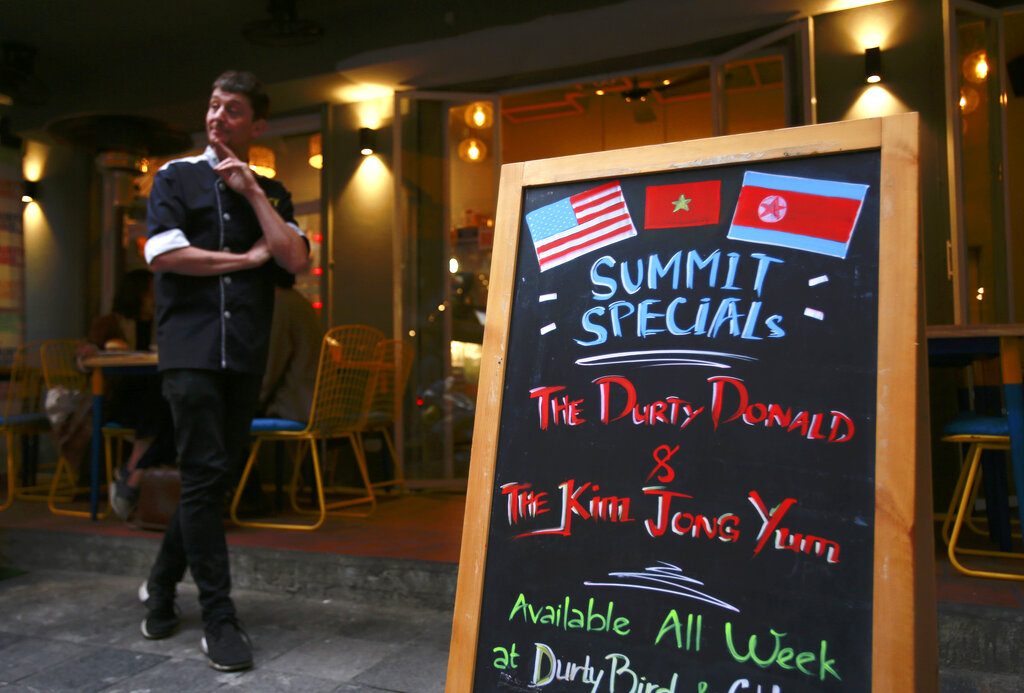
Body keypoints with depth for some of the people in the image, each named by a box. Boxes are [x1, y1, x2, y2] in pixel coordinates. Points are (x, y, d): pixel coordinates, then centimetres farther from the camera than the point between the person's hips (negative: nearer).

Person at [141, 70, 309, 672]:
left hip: (247, 352, 3)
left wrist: (251, 192, -3)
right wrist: (246, 259, -2)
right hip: (191, 347, -3)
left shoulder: (271, 193, 15)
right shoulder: (176, 177, 8)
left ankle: (162, 584, 30)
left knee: (213, 478, 9)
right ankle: (219, 617, 0)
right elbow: (164, 254, -7)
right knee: (206, 475, -9)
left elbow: (296, 259, -1)